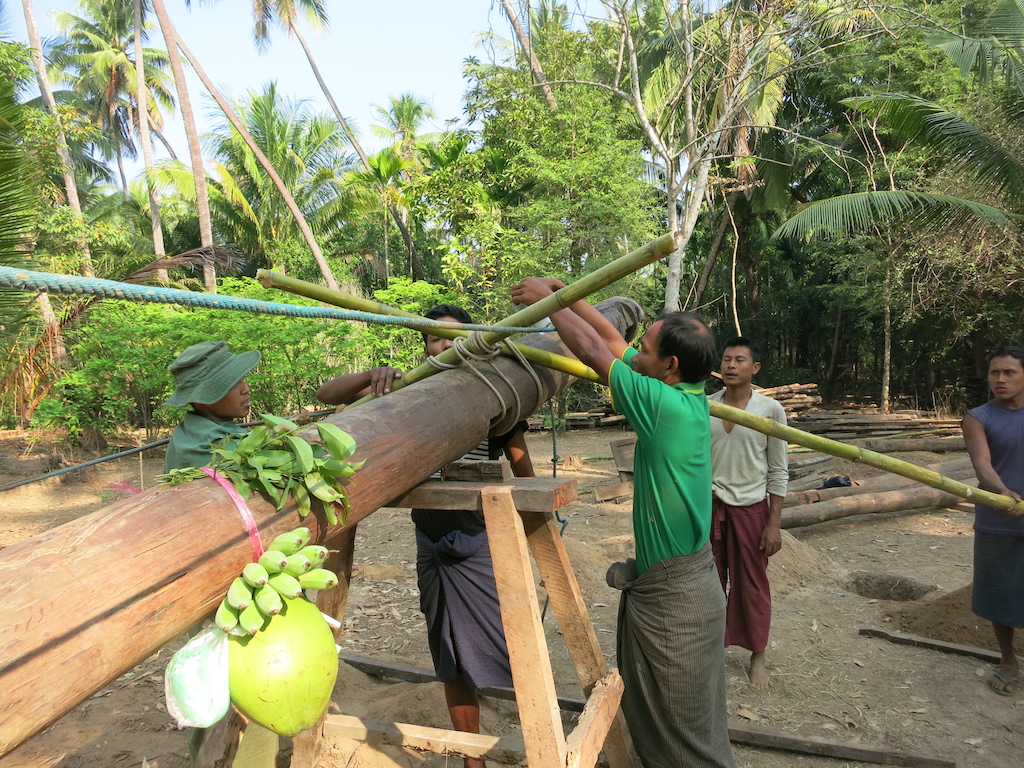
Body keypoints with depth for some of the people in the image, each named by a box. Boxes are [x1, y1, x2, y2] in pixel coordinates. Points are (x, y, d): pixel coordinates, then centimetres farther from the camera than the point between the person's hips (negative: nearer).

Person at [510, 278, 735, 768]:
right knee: (644, 718, 24)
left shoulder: (668, 406, -25)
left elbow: (592, 350, -17)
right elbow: (615, 342, 8)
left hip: (677, 597, -9)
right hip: (652, 586, 9)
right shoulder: (687, 394, -1)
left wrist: (547, 300, -4)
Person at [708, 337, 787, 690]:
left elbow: (778, 472, -4)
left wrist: (775, 523, -7)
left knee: (752, 584, 9)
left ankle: (757, 657, 26)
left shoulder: (770, 410, -7)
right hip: (710, 505, 2)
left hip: (751, 507, -2)